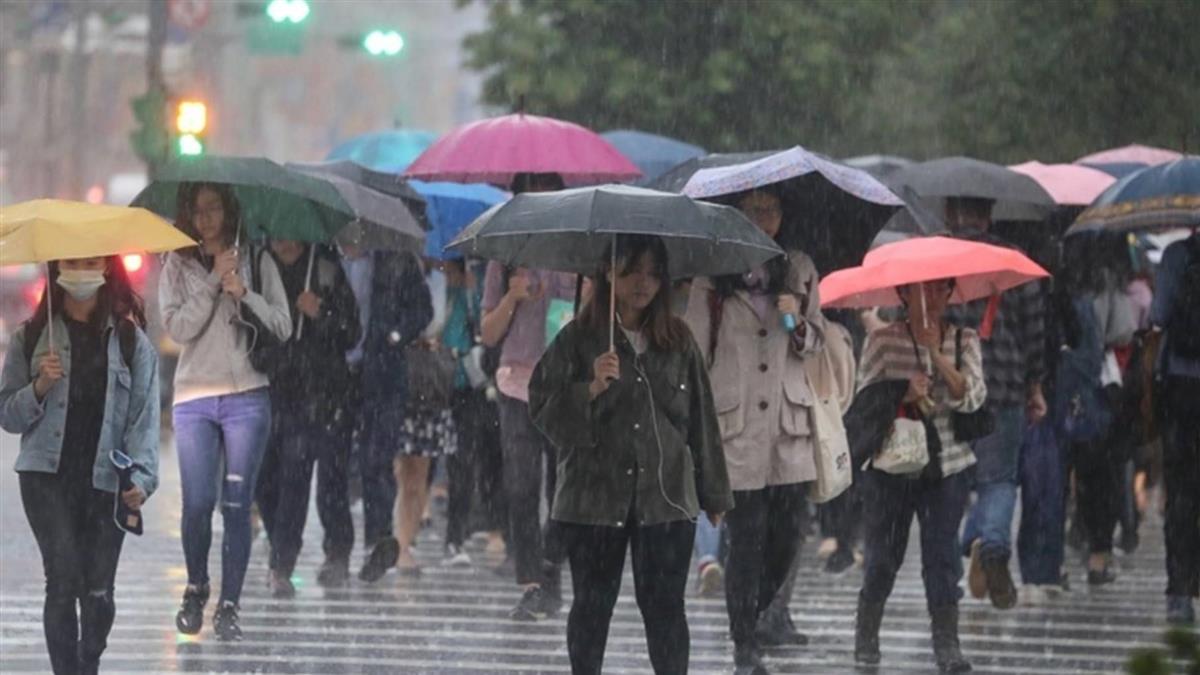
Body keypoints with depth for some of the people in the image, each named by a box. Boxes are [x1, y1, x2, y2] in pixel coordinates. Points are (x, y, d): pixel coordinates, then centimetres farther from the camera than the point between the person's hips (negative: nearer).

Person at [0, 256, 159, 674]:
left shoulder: (130, 340, 6)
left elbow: (144, 415, 1)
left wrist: (141, 477, -12)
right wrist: (39, 387, -10)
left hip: (106, 481, 0)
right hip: (47, 477, 0)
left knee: (98, 591, -2)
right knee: (63, 578, -14)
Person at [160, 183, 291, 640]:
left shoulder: (257, 262, 8)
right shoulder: (178, 267, 7)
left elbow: (283, 326, 2)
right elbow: (177, 327, -5)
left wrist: (244, 293, -11)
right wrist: (213, 281, -9)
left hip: (246, 396, 0)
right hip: (194, 399, 0)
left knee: (237, 505, -4)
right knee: (198, 503, -7)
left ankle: (229, 605, 1)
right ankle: (195, 590, 17)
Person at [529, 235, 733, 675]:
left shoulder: (678, 342, 10)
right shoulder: (579, 339, 2)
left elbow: (701, 419, 12)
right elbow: (543, 410, -2)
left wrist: (713, 494, 12)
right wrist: (592, 388, -18)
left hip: (666, 499, 1)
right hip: (594, 498, -1)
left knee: (664, 607, -2)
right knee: (592, 606, 6)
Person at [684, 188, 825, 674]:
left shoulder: (800, 270, 11)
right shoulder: (713, 276, 1)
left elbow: (817, 344, 17)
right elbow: (695, 351, 2)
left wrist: (799, 326, -5)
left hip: (789, 422, 3)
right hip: (736, 424, -3)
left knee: (787, 534, 3)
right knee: (746, 539, -5)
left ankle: (766, 616, 28)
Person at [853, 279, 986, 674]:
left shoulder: (964, 341, 5)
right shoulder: (882, 341, -1)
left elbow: (972, 398, -8)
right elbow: (865, 400, -2)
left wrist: (936, 353, -17)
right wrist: (902, 394, -20)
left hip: (946, 466, 1)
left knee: (943, 552, -6)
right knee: (883, 555, 5)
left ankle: (947, 643, -4)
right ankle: (866, 637, 23)